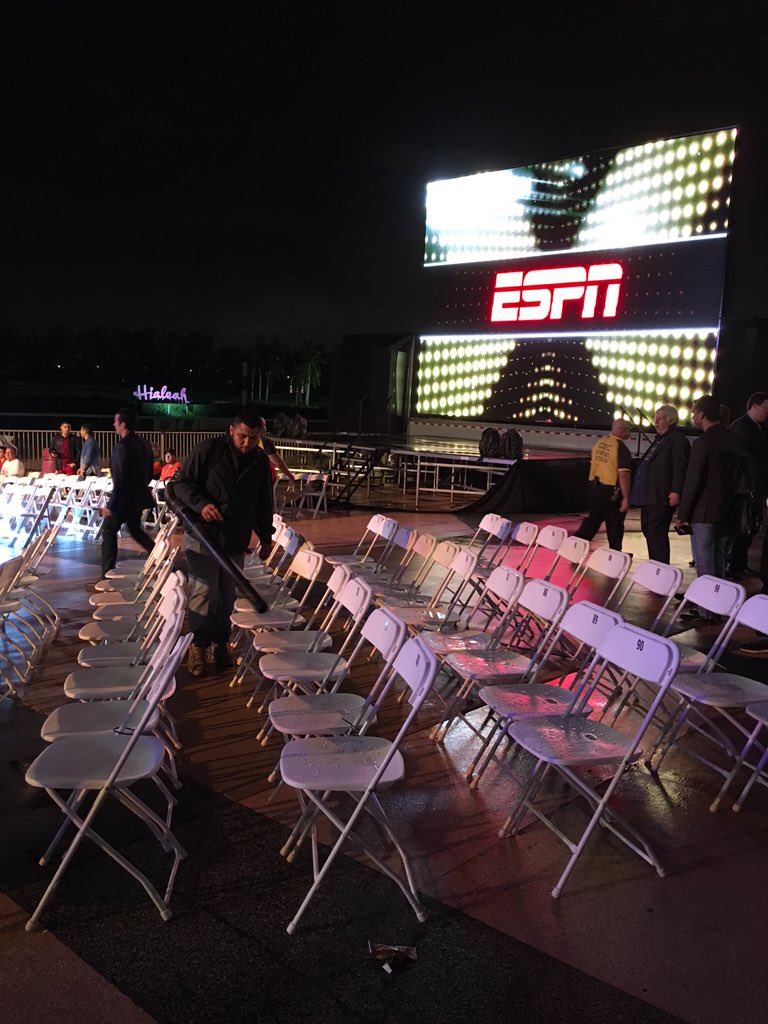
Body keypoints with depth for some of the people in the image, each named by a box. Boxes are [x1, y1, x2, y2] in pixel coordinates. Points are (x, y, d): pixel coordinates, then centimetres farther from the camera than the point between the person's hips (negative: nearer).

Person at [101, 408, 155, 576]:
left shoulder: (121, 446, -20)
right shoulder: (144, 444, 4)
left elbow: (119, 479, -23)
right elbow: (149, 473, 13)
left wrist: (111, 505, -18)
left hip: (123, 499, -8)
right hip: (139, 497, 8)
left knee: (109, 532, 5)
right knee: (135, 530, 24)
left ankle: (107, 574, 7)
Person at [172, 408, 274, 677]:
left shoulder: (260, 462, 5)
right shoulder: (208, 450, -8)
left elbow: (264, 503, 15)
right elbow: (181, 483, -5)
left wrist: (266, 536, 16)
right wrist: (201, 504, -21)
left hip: (236, 541, 4)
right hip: (203, 535, -4)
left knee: (227, 595, 11)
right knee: (203, 591, -6)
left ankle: (220, 641, 26)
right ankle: (198, 645, 10)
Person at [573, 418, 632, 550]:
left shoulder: (599, 443, 6)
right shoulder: (622, 448, -15)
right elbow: (623, 475, -19)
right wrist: (626, 497, -17)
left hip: (595, 487, 6)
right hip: (612, 491, -6)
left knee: (593, 519, 18)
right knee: (615, 525, 8)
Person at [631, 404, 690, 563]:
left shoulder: (677, 439, -8)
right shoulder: (659, 439, 23)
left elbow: (680, 467, -17)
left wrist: (676, 491, -26)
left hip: (661, 497, -10)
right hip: (650, 496, 10)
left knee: (657, 532, -11)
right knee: (648, 530, 13)